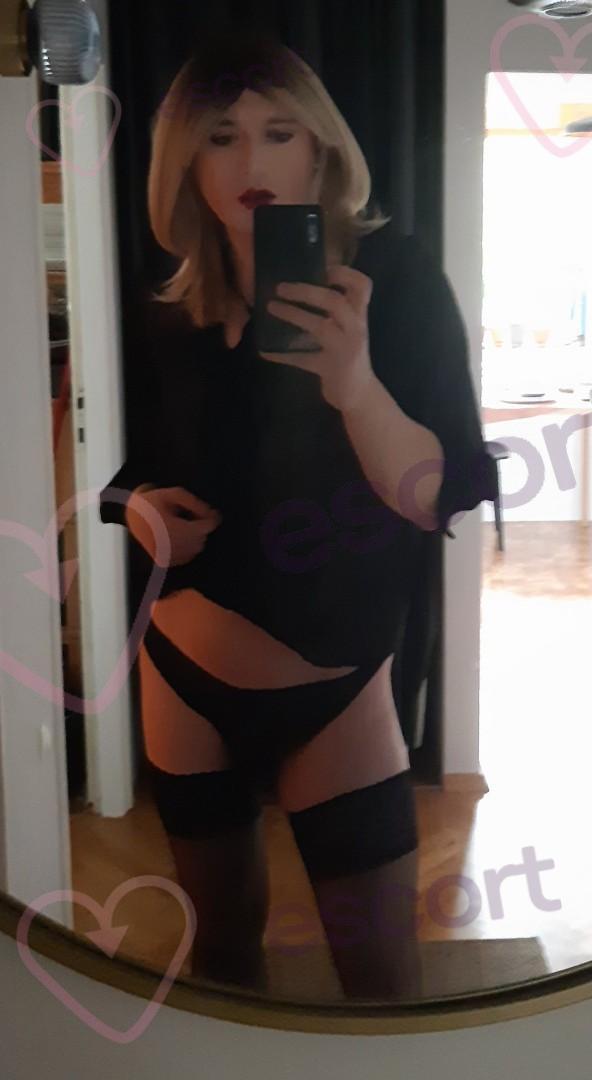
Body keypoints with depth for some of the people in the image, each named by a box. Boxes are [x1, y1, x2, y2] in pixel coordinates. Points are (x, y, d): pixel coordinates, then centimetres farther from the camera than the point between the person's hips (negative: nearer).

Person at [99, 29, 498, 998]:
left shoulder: (391, 276, -12)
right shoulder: (171, 318, -1)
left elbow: (441, 500, -20)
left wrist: (354, 381, -38)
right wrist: (139, 508, -10)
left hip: (334, 691, -3)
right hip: (185, 681, 4)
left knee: (383, 975, 2)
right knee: (223, 933, 20)